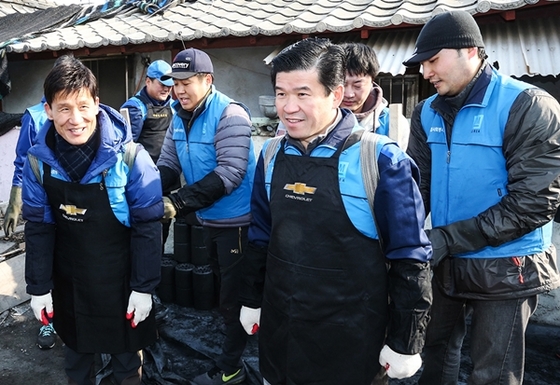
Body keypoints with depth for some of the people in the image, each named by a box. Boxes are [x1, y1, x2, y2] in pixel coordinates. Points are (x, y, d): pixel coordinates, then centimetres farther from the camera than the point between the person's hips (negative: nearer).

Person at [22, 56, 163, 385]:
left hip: (121, 282, -2)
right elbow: (38, 228, -1)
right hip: (69, 283, 3)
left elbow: (147, 225, -14)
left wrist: (144, 287, -11)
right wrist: (39, 287, 1)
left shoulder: (130, 157, -20)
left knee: (126, 358, 17)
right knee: (76, 352, 24)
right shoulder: (38, 161, -11)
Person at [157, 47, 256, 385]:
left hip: (236, 221, -8)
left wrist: (179, 203, -31)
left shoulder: (230, 115, -20)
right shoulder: (179, 117, 4)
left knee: (234, 295, 5)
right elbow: (168, 164, 4)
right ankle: (238, 344, 43)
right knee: (224, 288, 23)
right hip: (209, 220, 8)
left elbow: (229, 174, -28)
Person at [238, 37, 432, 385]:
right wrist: (252, 301, 15)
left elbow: (410, 259, -13)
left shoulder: (379, 159, -18)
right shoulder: (272, 154, 0)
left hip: (351, 344, -4)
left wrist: (404, 344, -9)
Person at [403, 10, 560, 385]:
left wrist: (447, 239, -22)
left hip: (505, 270, -5)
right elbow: (418, 186, 3)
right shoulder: (428, 113, 3)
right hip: (445, 265, 6)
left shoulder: (528, 107, -14)